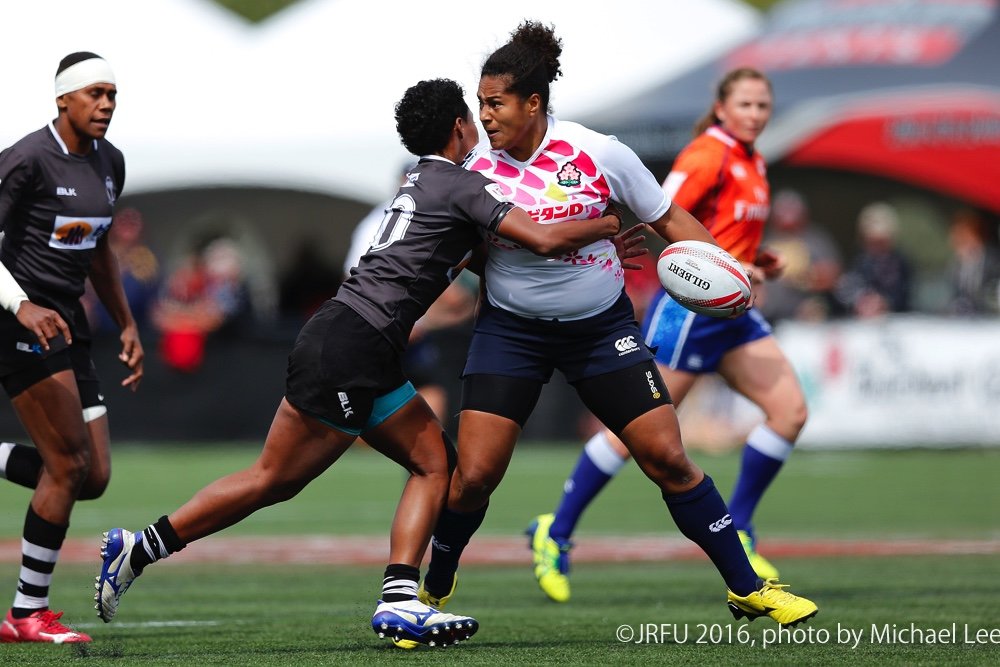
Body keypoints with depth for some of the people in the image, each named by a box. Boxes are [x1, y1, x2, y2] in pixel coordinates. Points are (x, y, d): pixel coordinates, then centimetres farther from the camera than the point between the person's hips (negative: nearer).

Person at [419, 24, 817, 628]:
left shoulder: (597, 153, -12)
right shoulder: (477, 168, -7)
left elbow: (668, 220, -2)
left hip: (603, 328, -1)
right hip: (511, 330, 1)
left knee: (669, 459, -5)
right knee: (473, 475, -9)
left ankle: (747, 589, 8)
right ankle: (433, 592, 16)